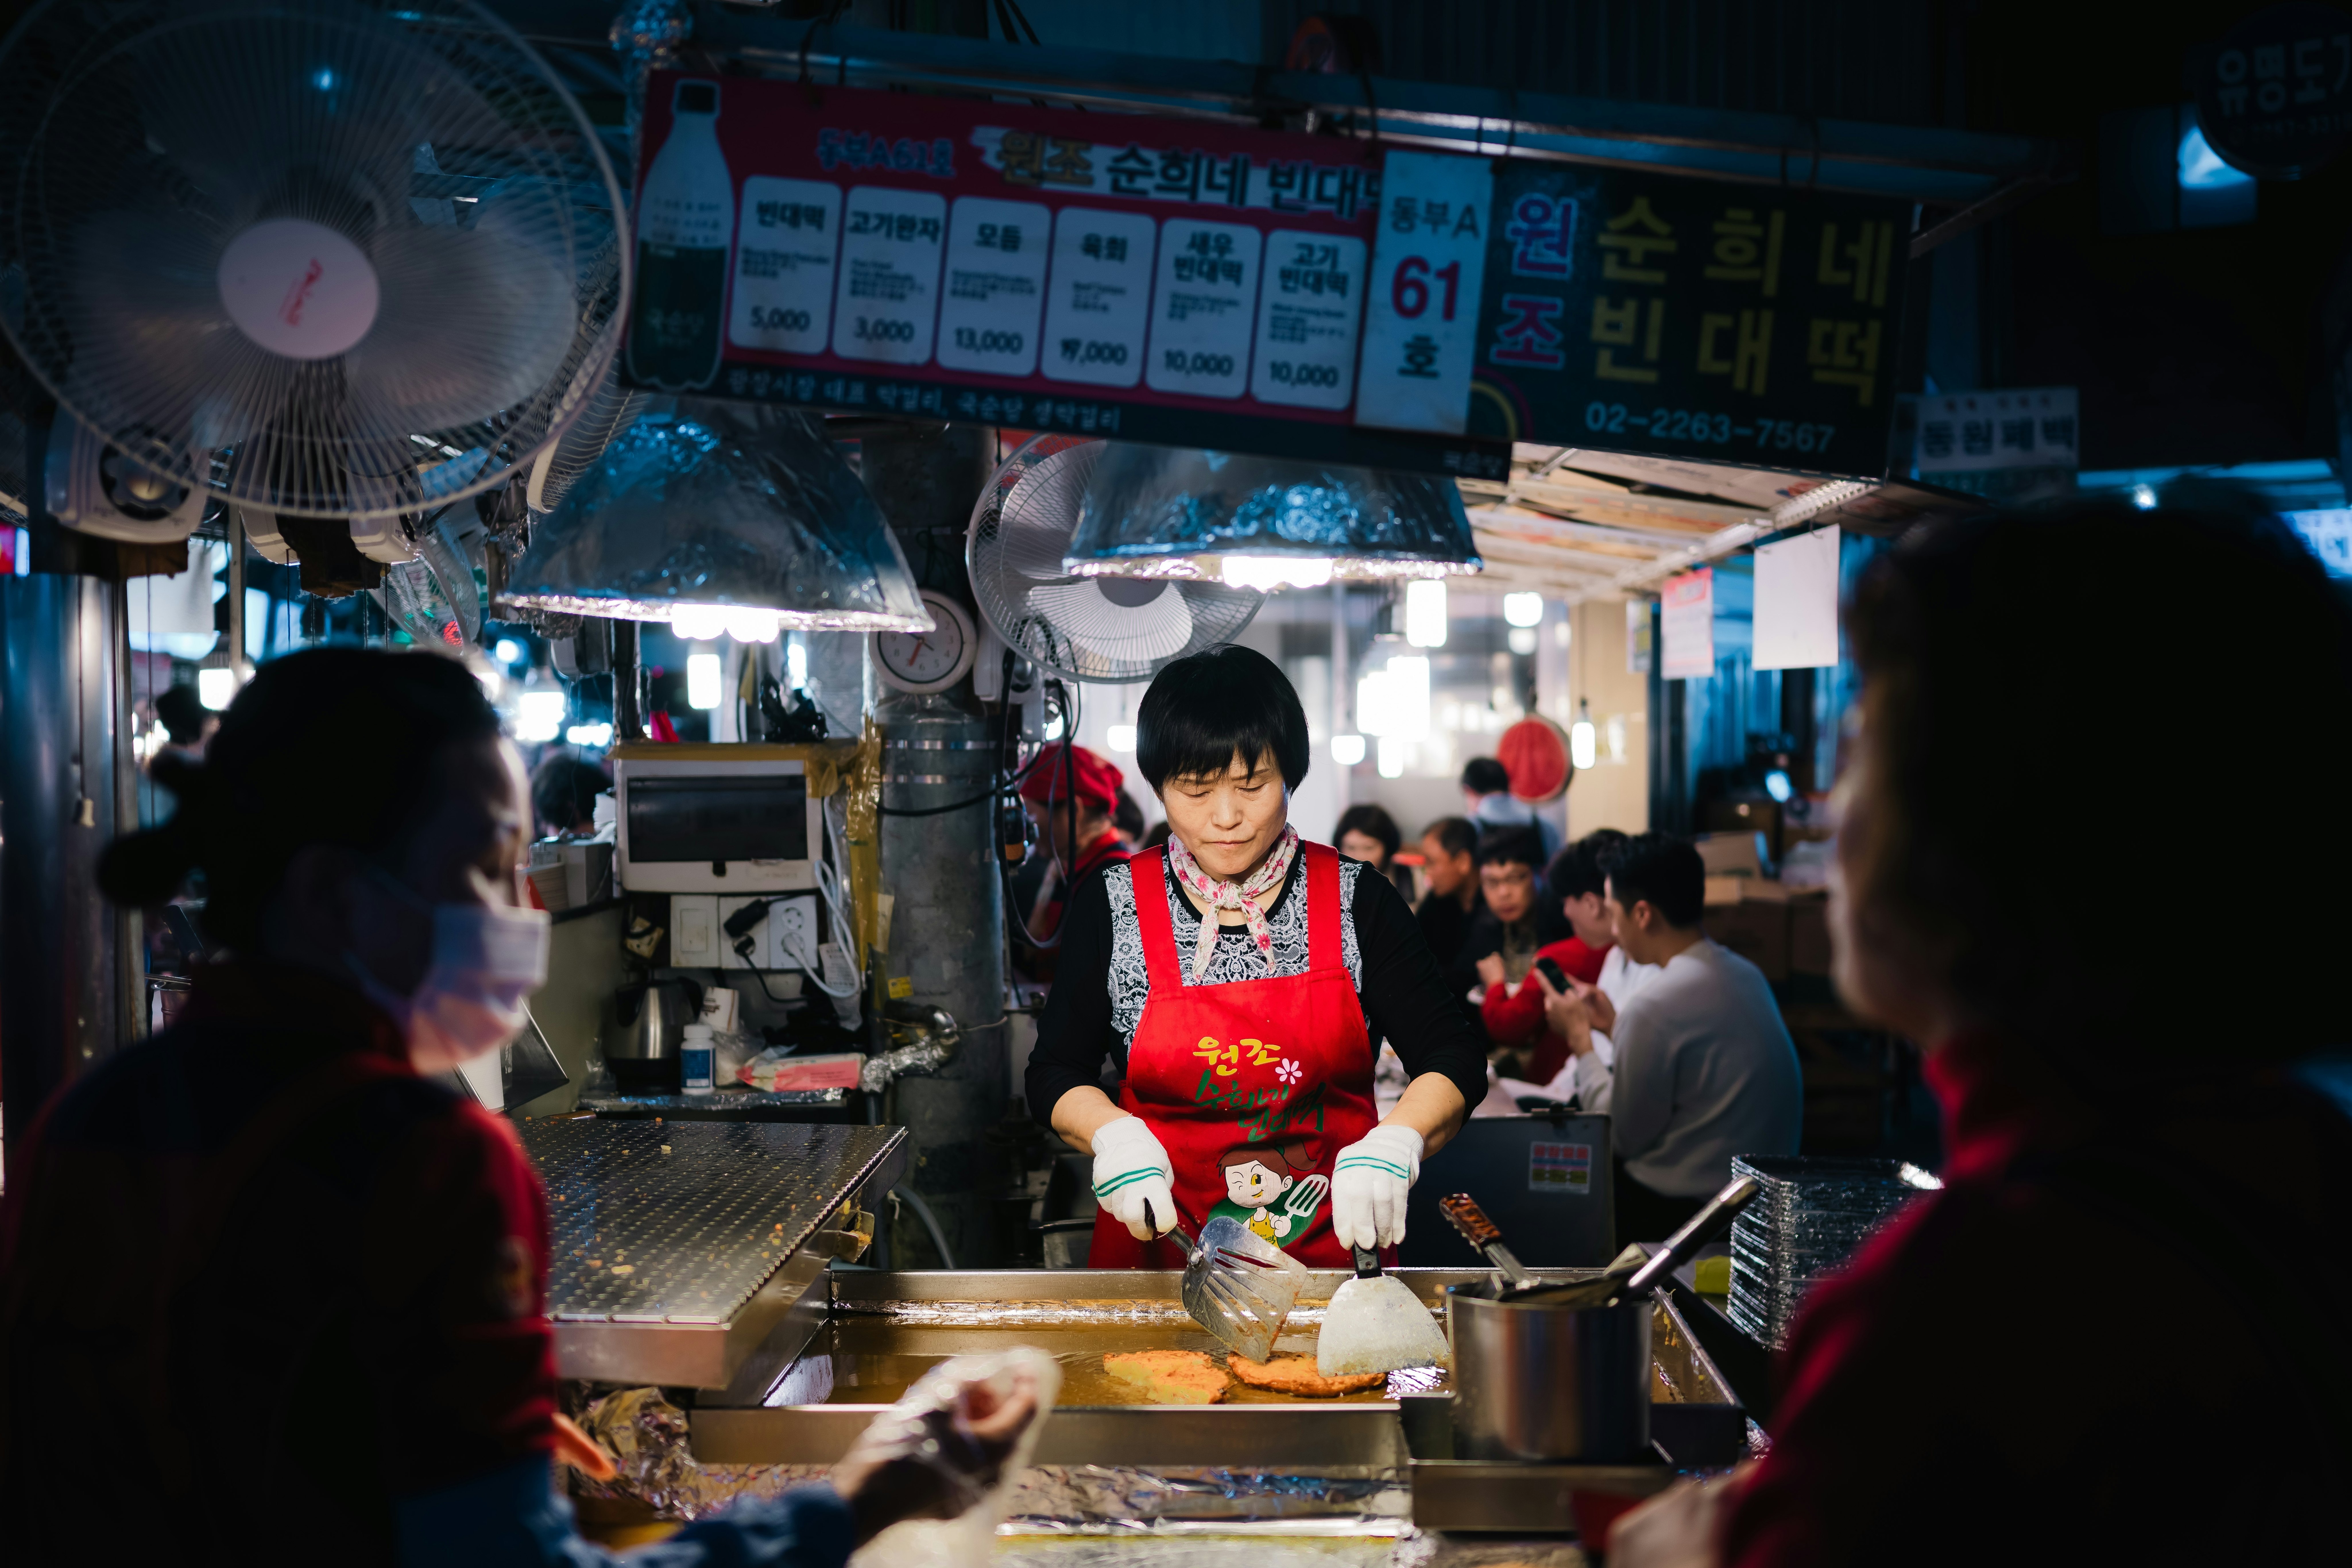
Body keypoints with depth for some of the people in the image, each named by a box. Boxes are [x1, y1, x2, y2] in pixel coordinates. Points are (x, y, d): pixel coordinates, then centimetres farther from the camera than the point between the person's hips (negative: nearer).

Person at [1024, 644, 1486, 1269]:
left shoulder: (1356, 900, 1)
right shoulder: (1112, 906, 2)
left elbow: (1454, 1063, 1)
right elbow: (1055, 1074, 8)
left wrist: (1392, 1145, -18)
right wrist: (1114, 1135, -13)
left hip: (1333, 1246, 0)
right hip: (1161, 1240, 0)